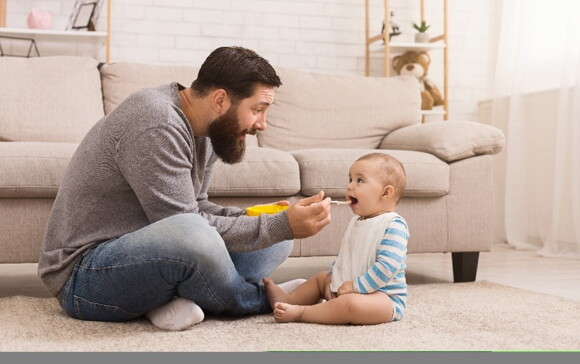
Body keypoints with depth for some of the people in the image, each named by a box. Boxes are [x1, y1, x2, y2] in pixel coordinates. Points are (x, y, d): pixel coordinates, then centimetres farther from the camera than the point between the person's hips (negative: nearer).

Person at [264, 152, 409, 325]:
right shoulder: (356, 222, 13)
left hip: (385, 296, -10)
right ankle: (289, 299, 9)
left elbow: (388, 266, -27)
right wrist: (332, 279, 7)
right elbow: (343, 256, 22)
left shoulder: (394, 225, -17)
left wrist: (355, 287, -25)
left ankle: (300, 312, -27)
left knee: (351, 303, -38)